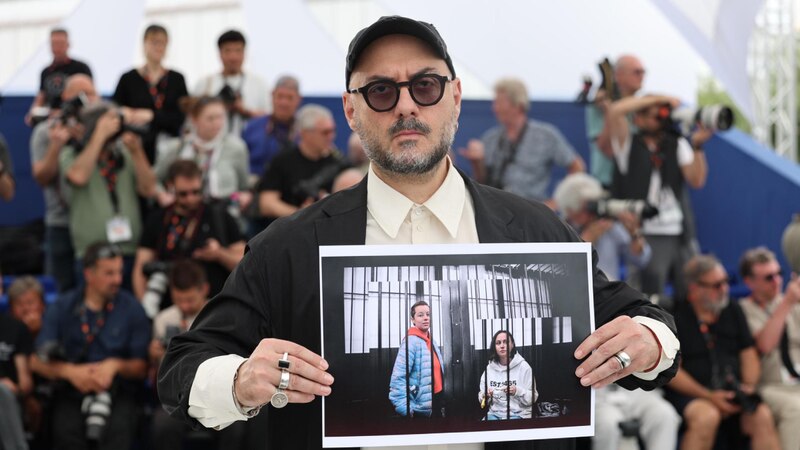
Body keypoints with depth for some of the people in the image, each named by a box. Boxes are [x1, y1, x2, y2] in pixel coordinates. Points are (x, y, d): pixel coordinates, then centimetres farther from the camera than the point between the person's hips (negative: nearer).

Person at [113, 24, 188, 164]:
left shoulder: (177, 79, 8)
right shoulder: (128, 79, 5)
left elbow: (182, 116, -1)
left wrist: (151, 115, -10)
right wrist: (125, 114, -14)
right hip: (138, 147, -1)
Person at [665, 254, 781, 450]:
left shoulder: (733, 311, 16)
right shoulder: (675, 316, -1)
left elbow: (748, 353, 17)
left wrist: (749, 386, -3)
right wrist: (709, 396, -14)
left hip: (733, 391, 4)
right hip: (689, 393, -4)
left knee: (762, 417, -25)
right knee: (707, 416, -37)